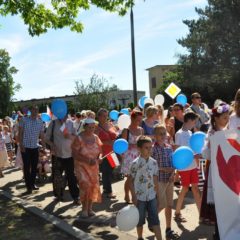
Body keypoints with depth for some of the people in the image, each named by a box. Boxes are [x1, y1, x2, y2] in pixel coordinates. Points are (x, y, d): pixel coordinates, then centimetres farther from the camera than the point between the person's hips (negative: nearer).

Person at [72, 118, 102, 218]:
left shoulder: (95, 137, 4)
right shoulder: (79, 138, -12)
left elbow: (100, 151, 11)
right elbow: (75, 154, -15)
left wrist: (99, 157, -12)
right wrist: (88, 160, -23)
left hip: (94, 166, 5)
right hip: (82, 166, -5)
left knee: (94, 186, 3)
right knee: (86, 185, -16)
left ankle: (90, 208, 20)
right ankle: (84, 209, 2)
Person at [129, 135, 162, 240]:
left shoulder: (154, 162, 1)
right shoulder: (135, 163, -12)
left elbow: (155, 181, 6)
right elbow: (131, 181, -7)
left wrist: (158, 197, 8)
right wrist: (134, 197, -11)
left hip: (152, 197, 3)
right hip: (140, 197, -3)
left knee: (155, 220, 2)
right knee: (140, 220, 13)